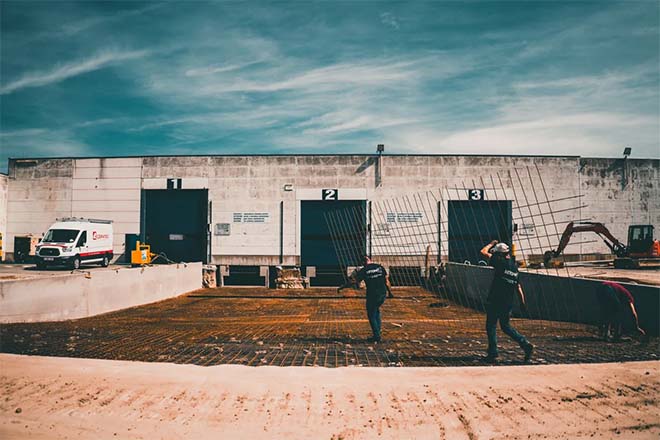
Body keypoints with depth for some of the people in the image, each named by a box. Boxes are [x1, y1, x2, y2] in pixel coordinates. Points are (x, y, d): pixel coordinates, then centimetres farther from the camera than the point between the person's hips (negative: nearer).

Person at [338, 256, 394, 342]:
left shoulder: (363, 271, -5)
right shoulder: (380, 267, 5)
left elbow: (352, 281, -6)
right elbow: (386, 281, 6)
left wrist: (341, 287, 3)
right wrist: (390, 292, 15)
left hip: (372, 295, -5)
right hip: (383, 294, 5)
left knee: (371, 315, 10)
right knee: (376, 310, 28)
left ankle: (377, 336, 10)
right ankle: (378, 329, 25)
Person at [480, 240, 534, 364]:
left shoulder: (501, 263, -12)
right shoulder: (515, 266, 9)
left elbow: (483, 252, -8)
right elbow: (518, 287, 12)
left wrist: (491, 244, 9)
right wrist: (522, 302, 16)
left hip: (495, 301, -7)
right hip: (508, 303, 7)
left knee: (491, 326, 4)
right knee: (506, 326, 20)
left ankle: (492, 354, 4)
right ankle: (525, 344, 7)